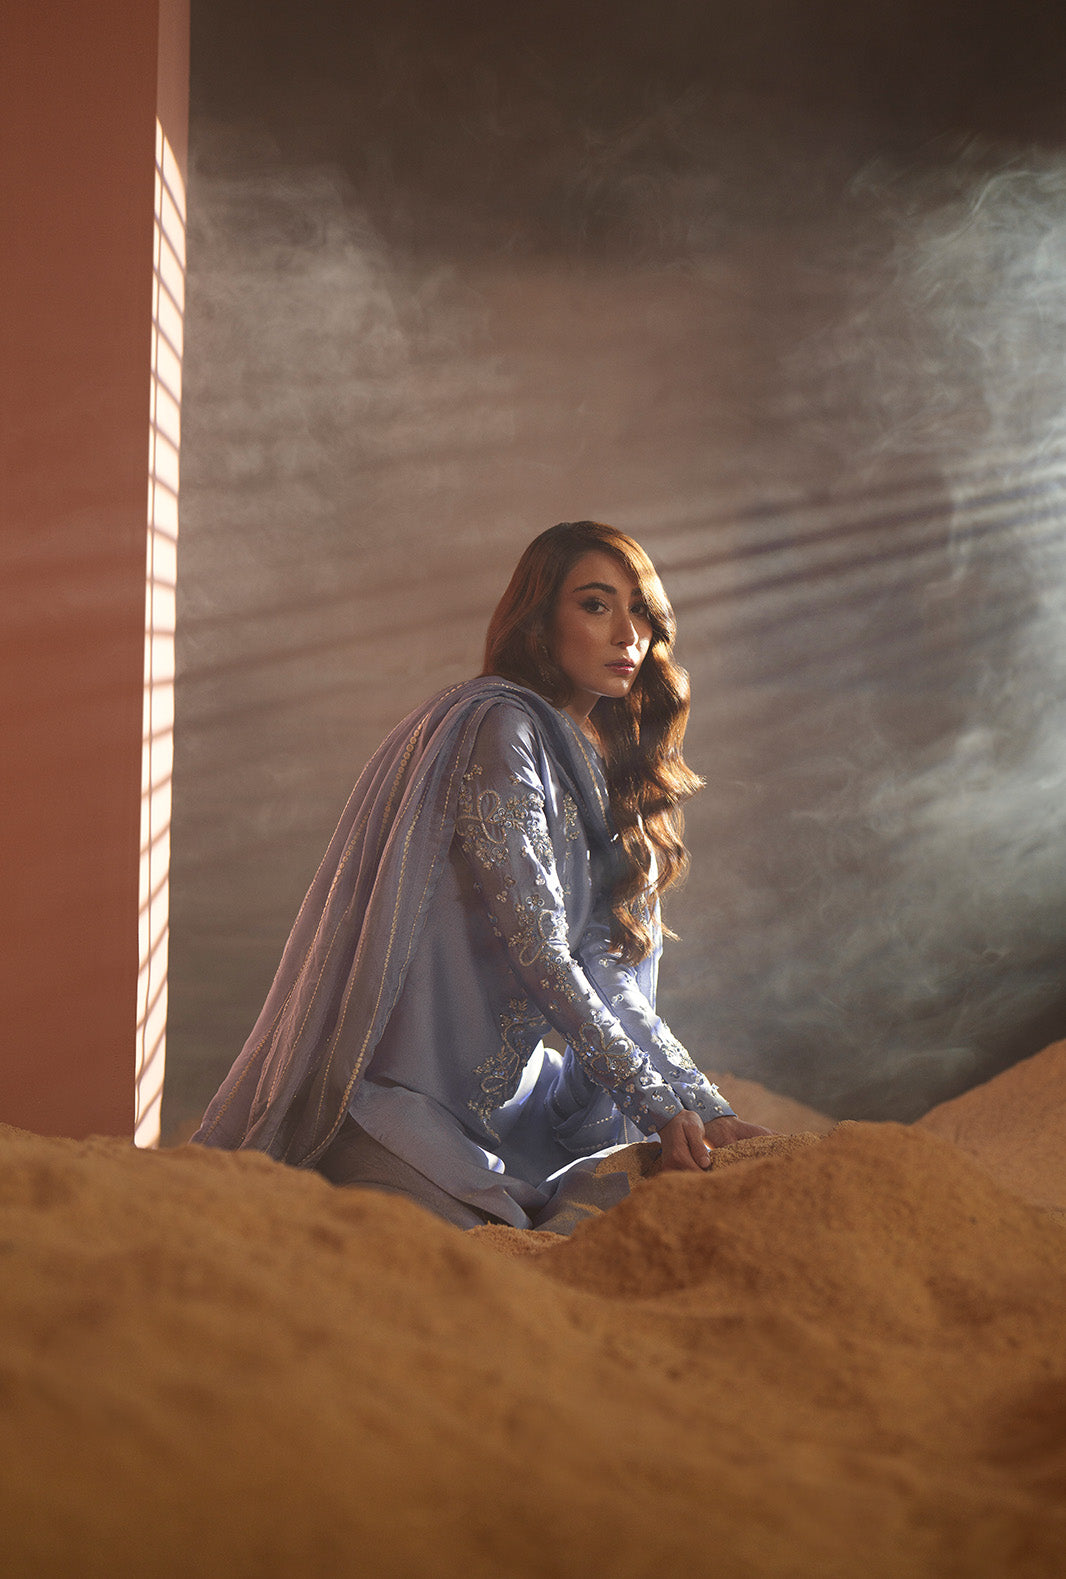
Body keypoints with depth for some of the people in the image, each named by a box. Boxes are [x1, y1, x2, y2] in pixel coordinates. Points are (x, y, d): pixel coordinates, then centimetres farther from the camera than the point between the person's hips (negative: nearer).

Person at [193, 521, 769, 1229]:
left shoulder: (600, 763, 14)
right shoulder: (500, 727, -14)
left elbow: (612, 975, 8)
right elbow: (538, 952, -21)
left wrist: (707, 1108, -3)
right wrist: (659, 1105, -21)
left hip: (503, 1102, 9)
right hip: (406, 1106, -9)